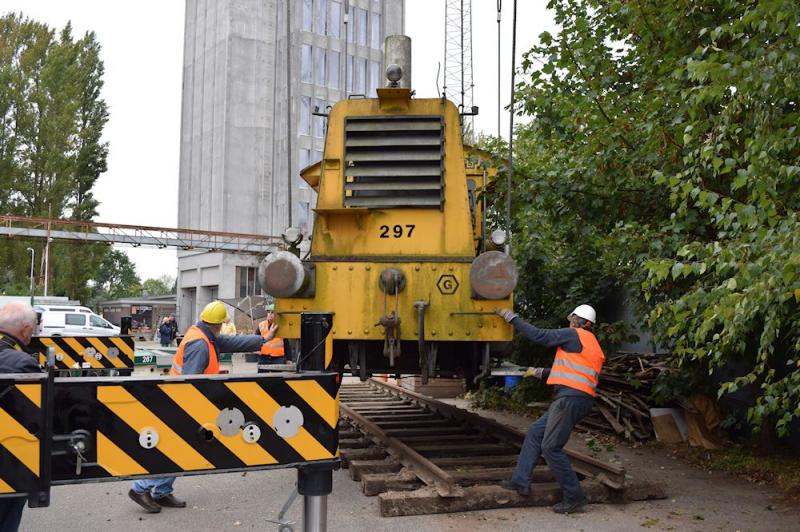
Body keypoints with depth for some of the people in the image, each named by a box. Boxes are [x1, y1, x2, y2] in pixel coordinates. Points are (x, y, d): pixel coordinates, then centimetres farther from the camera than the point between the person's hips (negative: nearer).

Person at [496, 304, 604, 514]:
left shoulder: (575, 335, -5)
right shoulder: (592, 345, 23)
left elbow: (539, 335, -5)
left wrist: (511, 317, 3)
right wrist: (539, 372, 31)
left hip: (571, 397, -10)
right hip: (572, 398, 10)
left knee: (551, 447, -6)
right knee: (535, 433, 13)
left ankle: (574, 497, 0)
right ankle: (521, 481, 14)